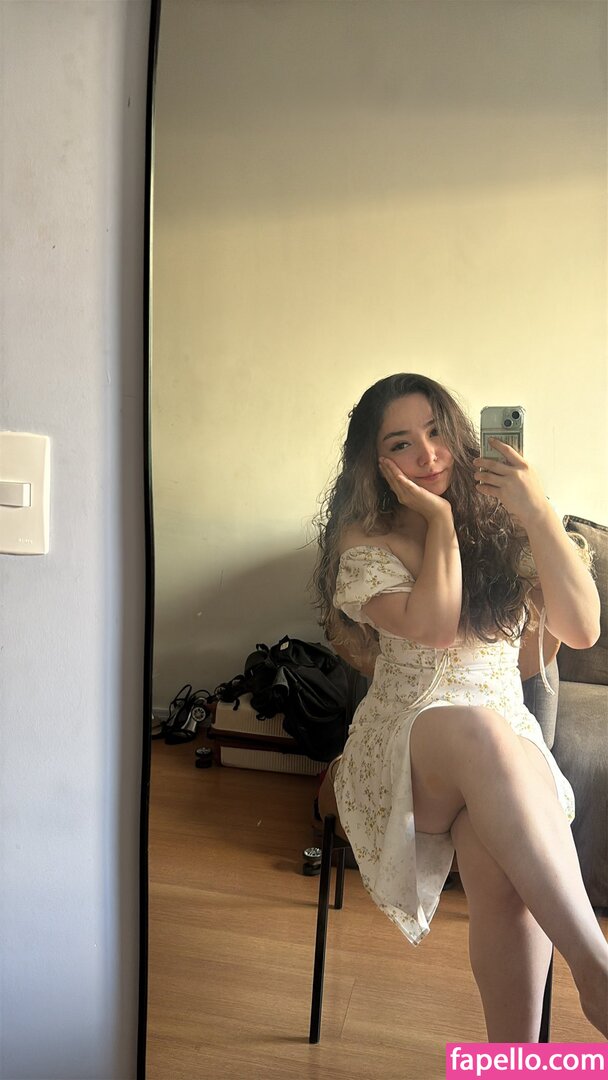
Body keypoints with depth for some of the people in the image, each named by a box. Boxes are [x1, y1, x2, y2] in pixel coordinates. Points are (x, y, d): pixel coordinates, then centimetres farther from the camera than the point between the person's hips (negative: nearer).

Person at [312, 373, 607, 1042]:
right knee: (476, 729, -39)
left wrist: (538, 514, -10)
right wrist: (441, 520, -8)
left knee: (503, 863, -34)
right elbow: (432, 626, -16)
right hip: (400, 749, -2)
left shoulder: (500, 525, 8)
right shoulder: (364, 542, 1)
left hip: (508, 741, 2)